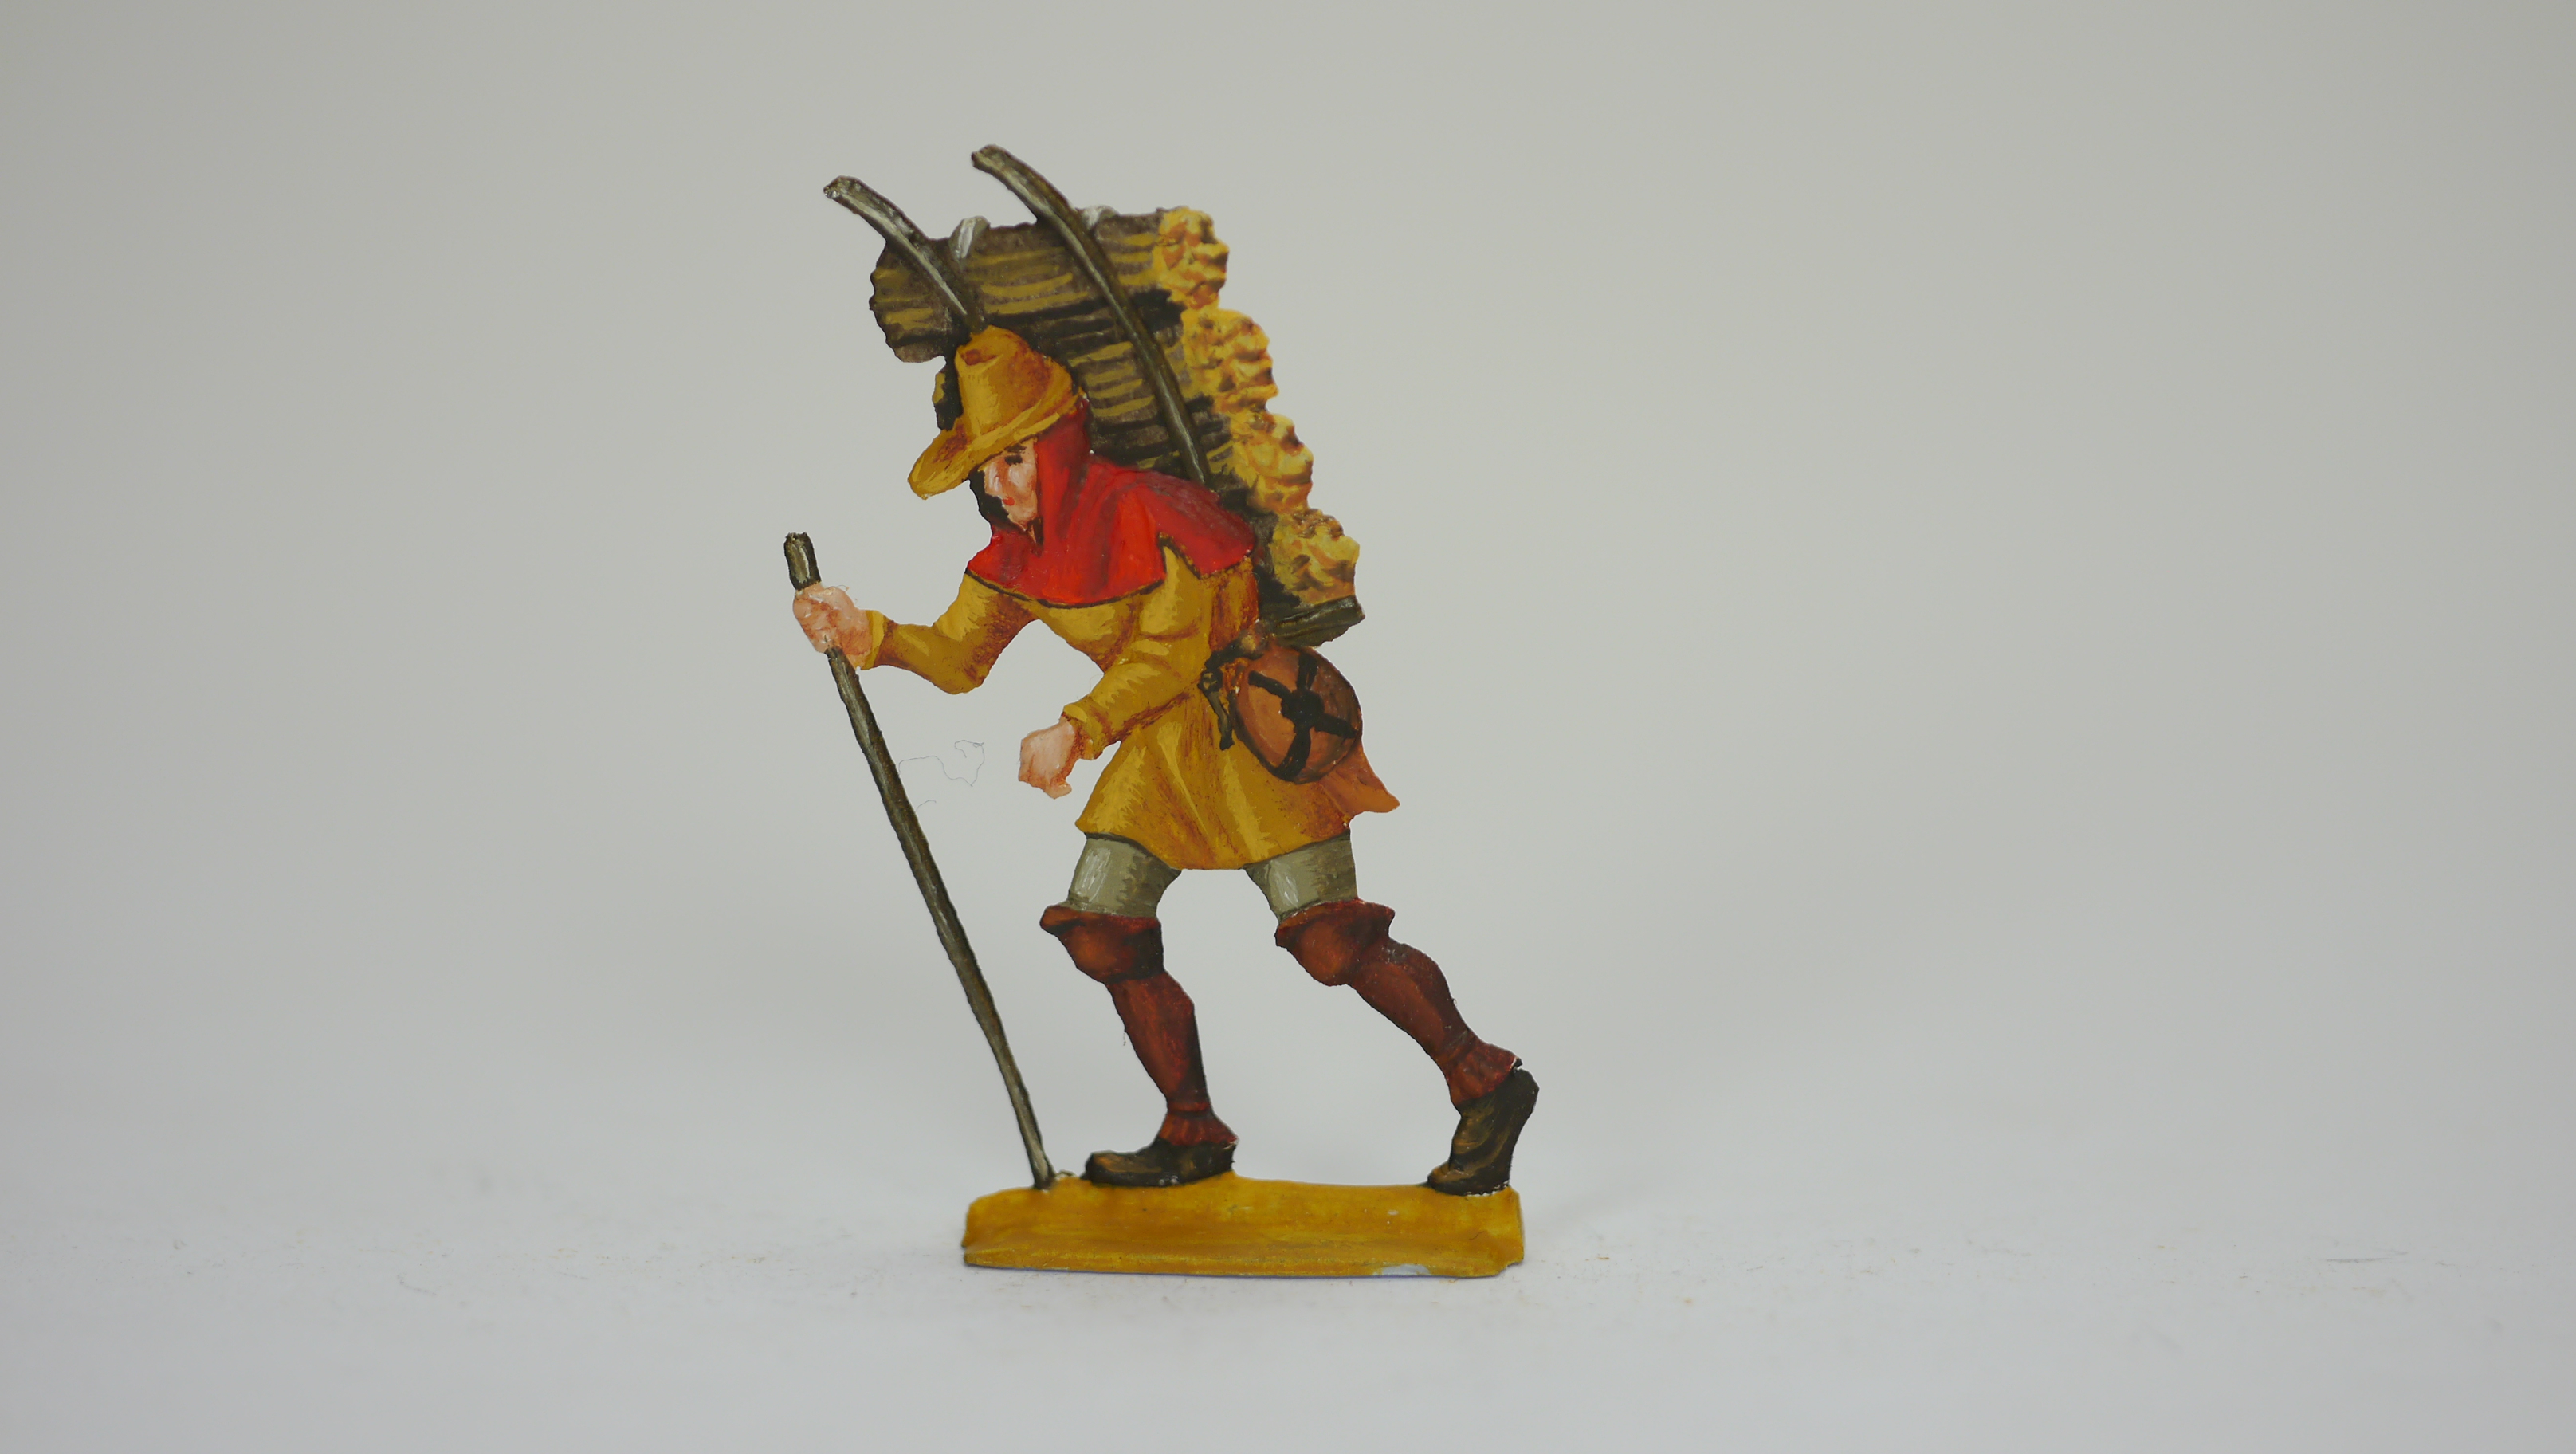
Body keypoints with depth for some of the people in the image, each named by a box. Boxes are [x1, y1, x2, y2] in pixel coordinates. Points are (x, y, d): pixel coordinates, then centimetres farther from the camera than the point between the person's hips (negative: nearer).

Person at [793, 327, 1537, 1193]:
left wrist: (1076, 732, -30)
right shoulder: (1018, 552, 3)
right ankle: (1193, 1137, 16)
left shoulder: (1139, 510, -22)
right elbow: (958, 656, 5)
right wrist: (866, 635, -11)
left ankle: (1485, 1086, 2)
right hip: (1161, 743, 8)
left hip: (1255, 729, -8)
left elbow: (1169, 656, -23)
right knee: (1101, 931, 0)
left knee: (1329, 941, -15)